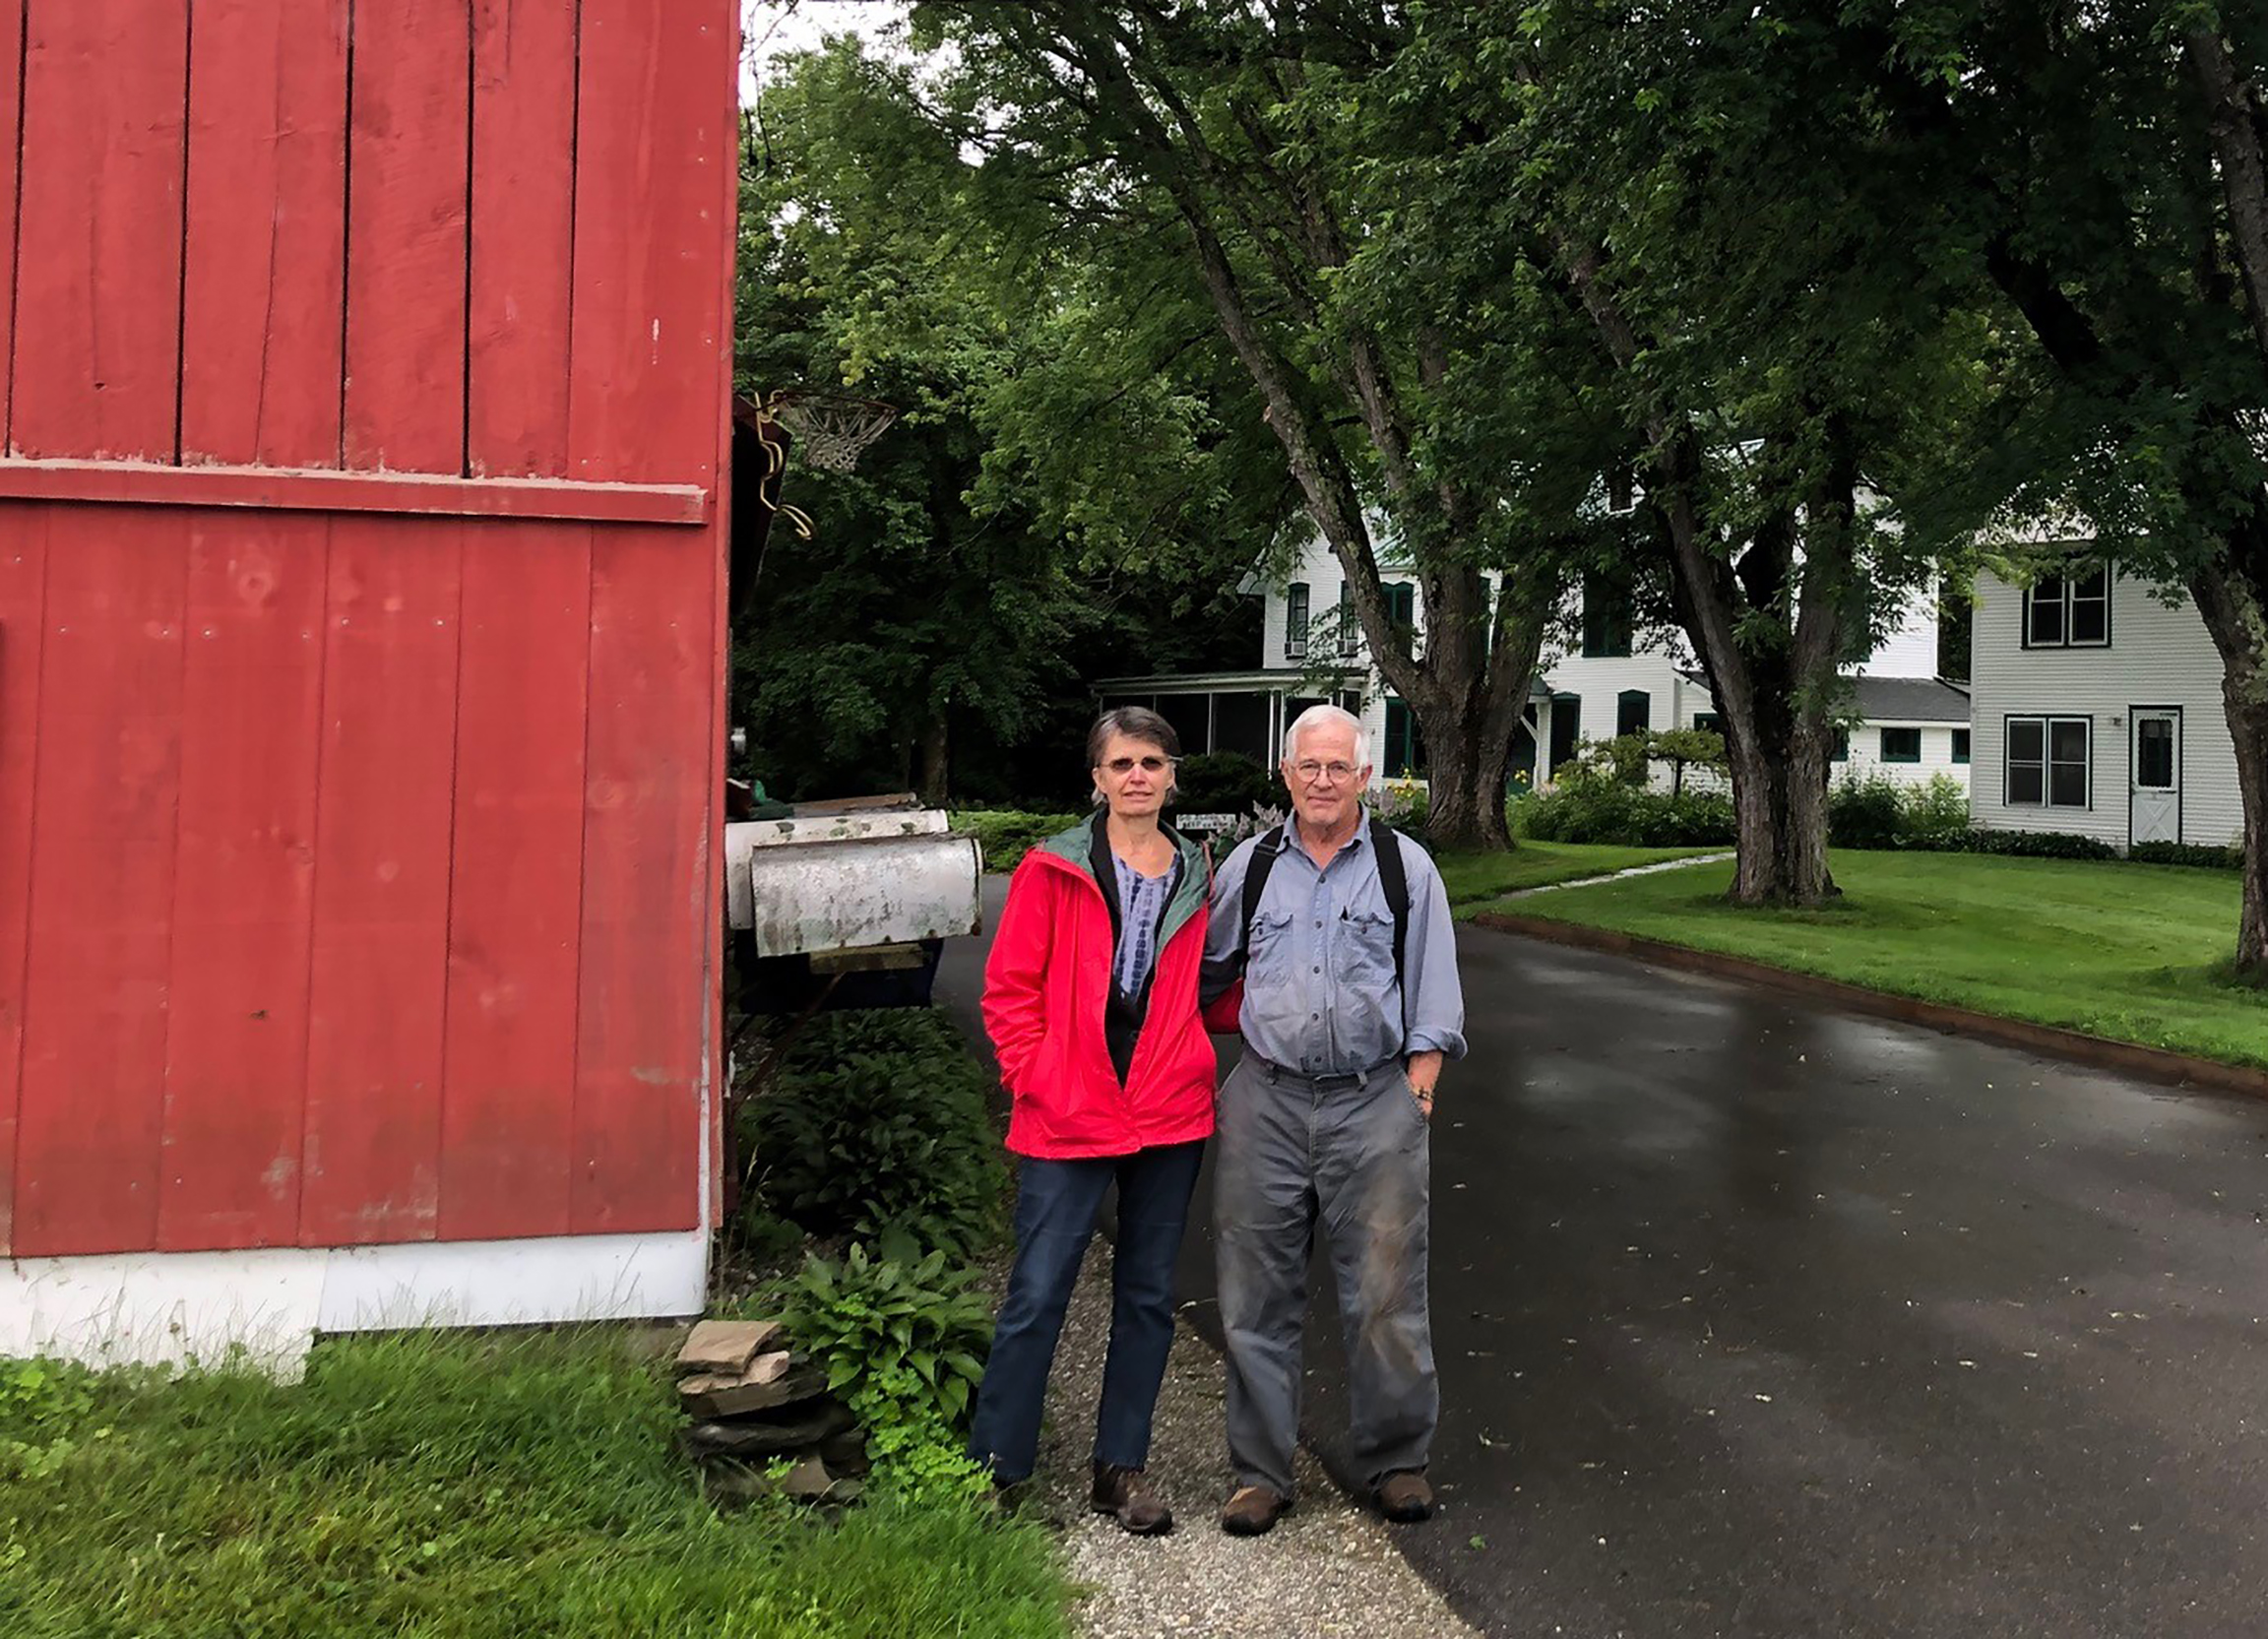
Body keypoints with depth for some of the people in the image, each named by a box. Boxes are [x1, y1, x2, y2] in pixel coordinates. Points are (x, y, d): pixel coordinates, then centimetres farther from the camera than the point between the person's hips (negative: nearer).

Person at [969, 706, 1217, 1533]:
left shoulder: (1197, 879, 7)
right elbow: (1009, 989, -2)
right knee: (1037, 1295, 0)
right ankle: (992, 1466, 16)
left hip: (1171, 1116, 4)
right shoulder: (1052, 871, -2)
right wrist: (1038, 1080, -8)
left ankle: (1121, 1465, 28)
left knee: (1148, 1294, 12)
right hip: (1068, 1120, -3)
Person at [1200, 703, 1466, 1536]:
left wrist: (1416, 1090, -1)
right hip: (1266, 1101, 2)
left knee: (1386, 1295, 3)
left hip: (1375, 1100, -1)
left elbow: (1434, 998, 6)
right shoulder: (1248, 866, 10)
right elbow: (1205, 975, 21)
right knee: (1257, 1296, 6)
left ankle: (1396, 1460, 24)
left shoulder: (1406, 867, 6)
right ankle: (1260, 1472, 20)